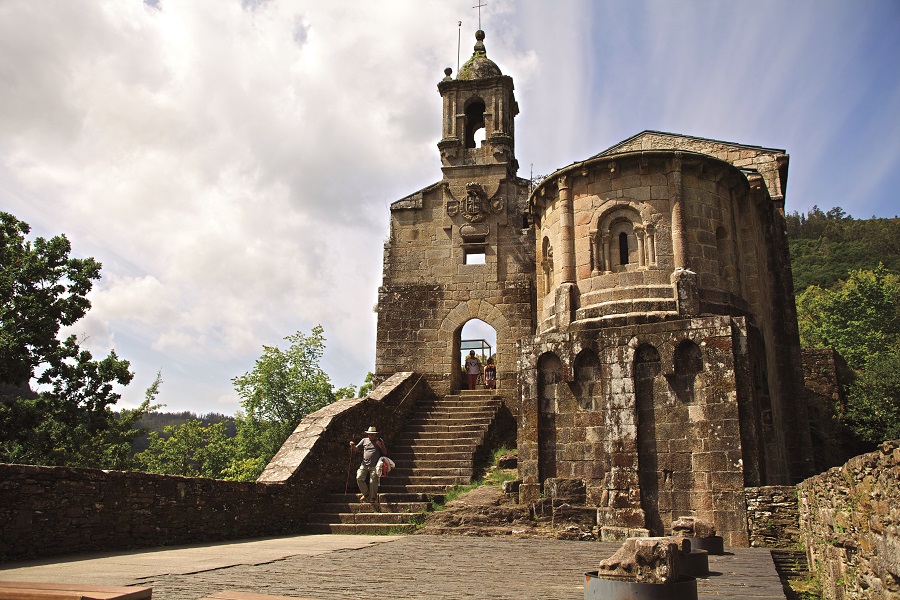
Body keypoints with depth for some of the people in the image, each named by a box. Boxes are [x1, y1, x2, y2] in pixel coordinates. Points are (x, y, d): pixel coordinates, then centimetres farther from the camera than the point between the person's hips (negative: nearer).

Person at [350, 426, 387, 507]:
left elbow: (385, 453, 11)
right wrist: (352, 445, -9)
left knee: (373, 482, -11)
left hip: (374, 466, -2)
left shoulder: (379, 441, 13)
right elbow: (355, 449, 14)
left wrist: (380, 446, -7)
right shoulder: (364, 440, 16)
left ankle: (373, 498, 9)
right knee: (359, 478, -15)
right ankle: (365, 493, 7)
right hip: (364, 465, 2)